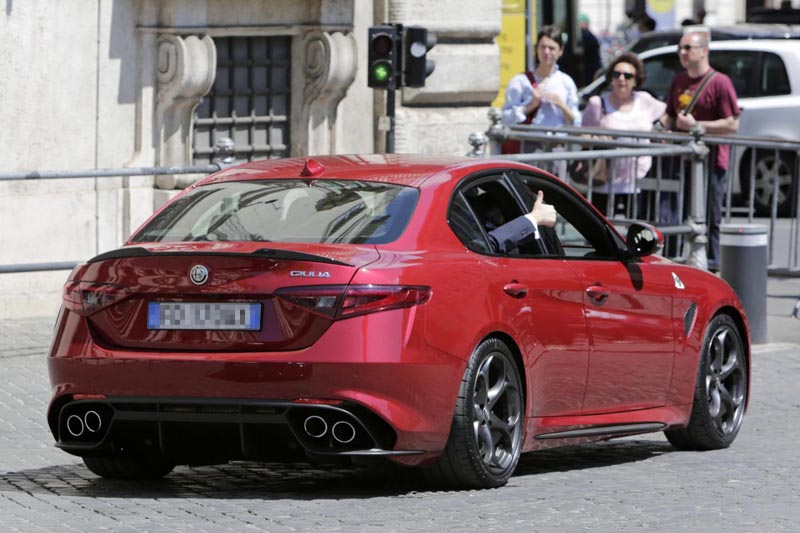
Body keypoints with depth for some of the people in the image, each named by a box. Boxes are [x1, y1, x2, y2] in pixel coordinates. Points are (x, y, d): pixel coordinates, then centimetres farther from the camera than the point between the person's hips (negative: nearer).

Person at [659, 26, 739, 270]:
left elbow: (732, 124, -12)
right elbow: (670, 114, 26)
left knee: (710, 218, -4)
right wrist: (663, 125, 3)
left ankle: (711, 264, 1)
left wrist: (696, 125, -16)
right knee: (681, 214, 8)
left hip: (710, 160, -7)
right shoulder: (679, 81, 15)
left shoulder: (719, 82, -9)